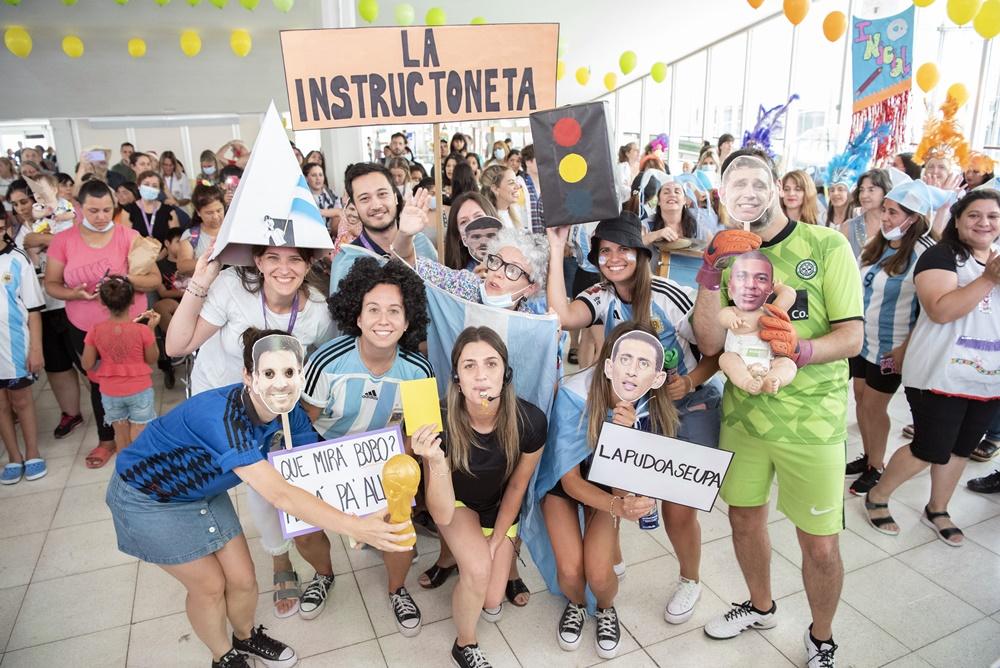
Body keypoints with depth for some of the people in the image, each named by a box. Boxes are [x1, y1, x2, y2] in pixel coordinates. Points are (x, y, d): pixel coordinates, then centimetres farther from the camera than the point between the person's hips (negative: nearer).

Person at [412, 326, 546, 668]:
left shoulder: (530, 421, -32)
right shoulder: (440, 424, -36)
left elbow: (517, 486, -13)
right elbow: (442, 515, -33)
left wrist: (495, 543, -4)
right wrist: (436, 461, -51)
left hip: (499, 509, 2)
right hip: (458, 504, -2)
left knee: (491, 606, -1)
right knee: (478, 569, -28)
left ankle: (464, 554, 32)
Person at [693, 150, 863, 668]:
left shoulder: (827, 245, -9)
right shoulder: (725, 253, 2)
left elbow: (852, 336, -12)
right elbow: (710, 344, -8)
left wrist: (800, 348, -33)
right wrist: (711, 272, -20)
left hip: (811, 421, -3)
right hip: (742, 412, 4)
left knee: (820, 545, 5)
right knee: (744, 518, 18)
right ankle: (760, 607, 47)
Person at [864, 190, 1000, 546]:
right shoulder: (941, 256, -10)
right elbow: (940, 311, -23)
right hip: (941, 375, -7)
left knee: (960, 449, 16)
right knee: (931, 450, -2)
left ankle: (937, 510, 35)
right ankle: (877, 497, 20)